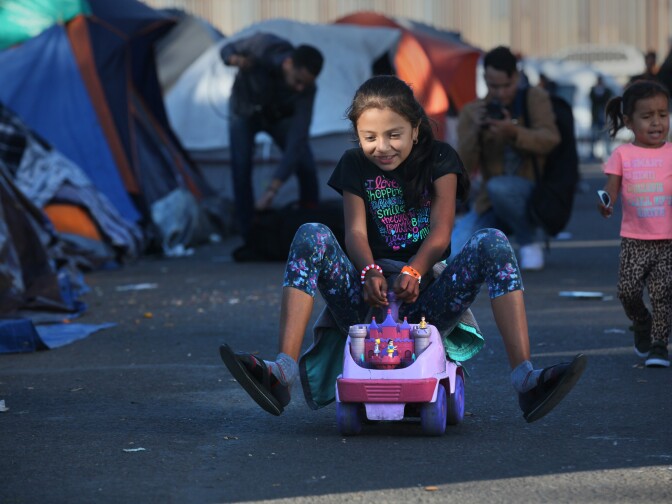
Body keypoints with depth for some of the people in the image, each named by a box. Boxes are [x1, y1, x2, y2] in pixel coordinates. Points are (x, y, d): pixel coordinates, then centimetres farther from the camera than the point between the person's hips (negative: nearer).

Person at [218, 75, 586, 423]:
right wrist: (370, 272, -27)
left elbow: (441, 232, -5)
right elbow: (356, 231, -3)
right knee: (312, 236, -22)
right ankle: (282, 373, -39)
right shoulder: (355, 166, 12)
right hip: (369, 298, 1)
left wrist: (414, 271, -27)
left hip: (426, 297, -1)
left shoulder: (438, 160, 8)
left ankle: (526, 380, -37)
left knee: (492, 242, -24)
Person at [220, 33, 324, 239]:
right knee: (241, 168, -17)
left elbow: (297, 140, -41)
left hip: (280, 116, 1)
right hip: (245, 113, -1)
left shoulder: (307, 89, -38)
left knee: (306, 168, -10)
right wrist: (233, 59, -46)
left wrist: (273, 188, -47)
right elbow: (227, 50, -18)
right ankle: (249, 235, -6)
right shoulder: (263, 45, -40)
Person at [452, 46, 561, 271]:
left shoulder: (535, 98, -2)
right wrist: (474, 130, -24)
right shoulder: (472, 111, 3)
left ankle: (529, 244, -13)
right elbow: (464, 166, -6)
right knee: (452, 253, -21)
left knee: (498, 186, -37)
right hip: (490, 203, 2)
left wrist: (514, 131, -33)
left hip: (531, 194, -2)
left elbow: (551, 139, -16)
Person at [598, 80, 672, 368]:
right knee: (628, 290, -6)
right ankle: (642, 325, 24)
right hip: (634, 239, 1)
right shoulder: (623, 155, 3)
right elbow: (612, 188, -3)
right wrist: (605, 203, -24)